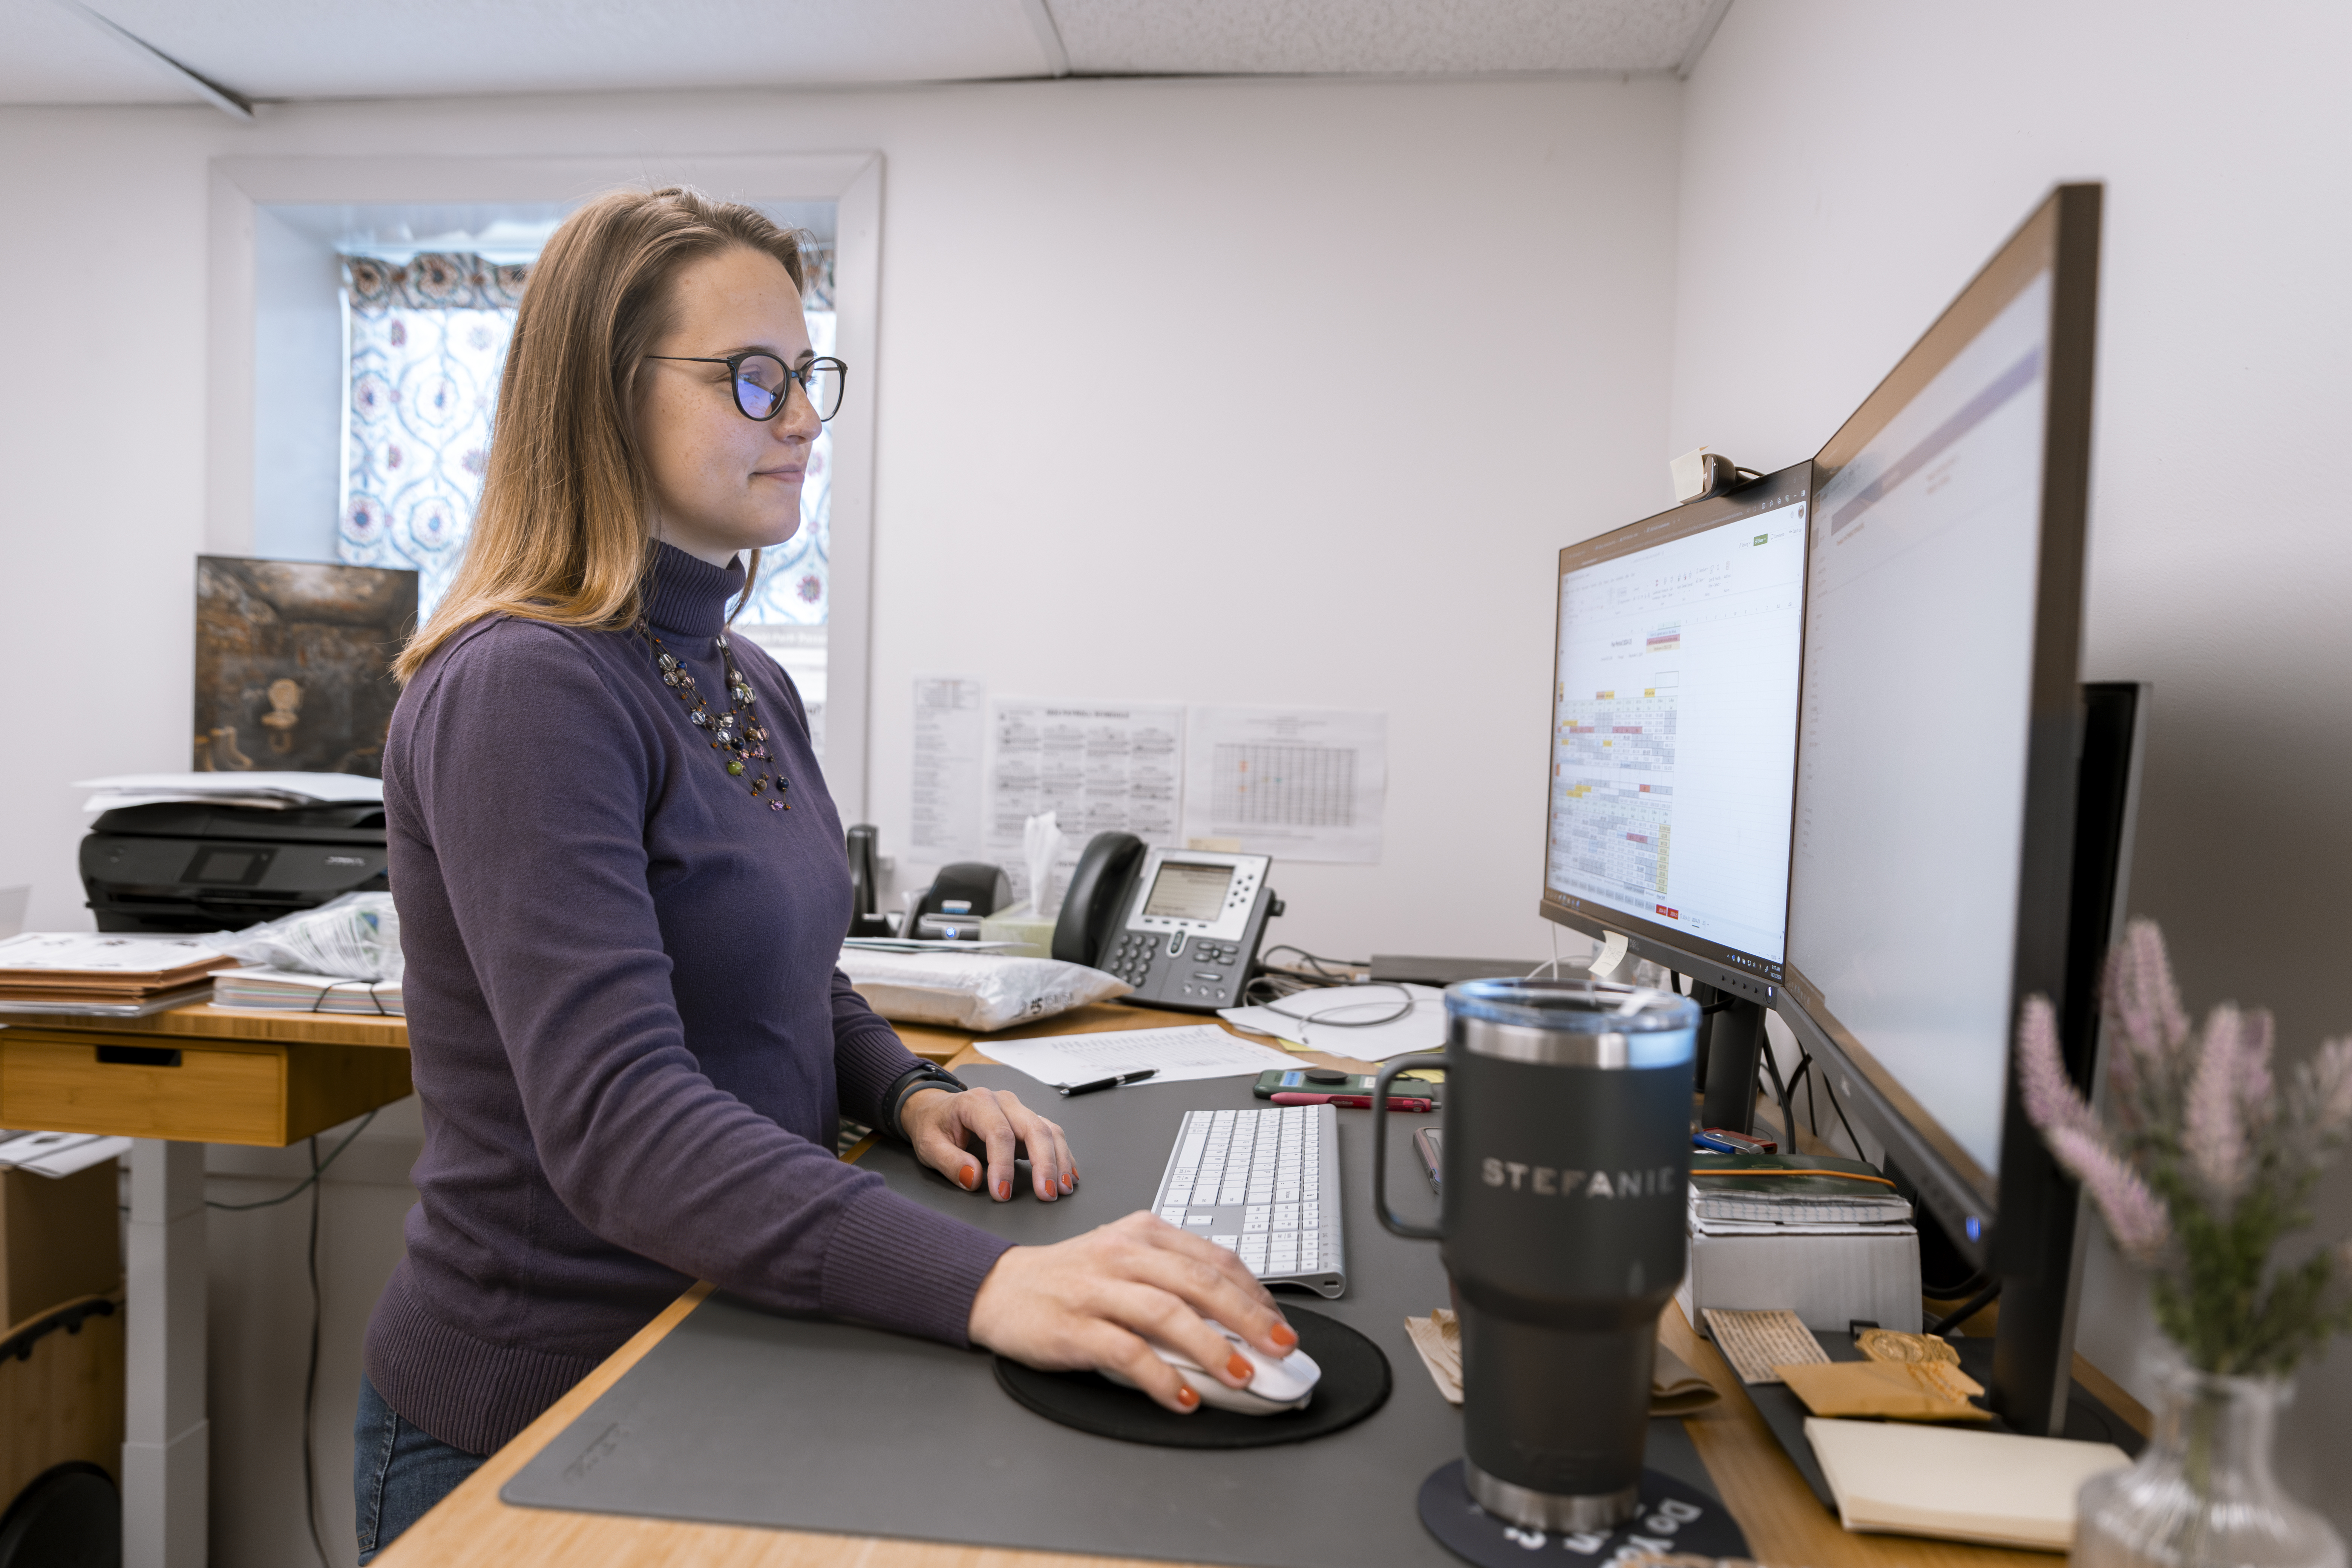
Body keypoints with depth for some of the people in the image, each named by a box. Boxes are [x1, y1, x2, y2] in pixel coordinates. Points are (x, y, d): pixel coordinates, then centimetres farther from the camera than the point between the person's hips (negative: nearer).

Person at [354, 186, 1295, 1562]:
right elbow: (616, 1119, -33)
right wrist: (982, 1282, -44)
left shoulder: (753, 685, 5)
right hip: (534, 1414, -7)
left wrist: (909, 1093, -4)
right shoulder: (525, 691, -23)